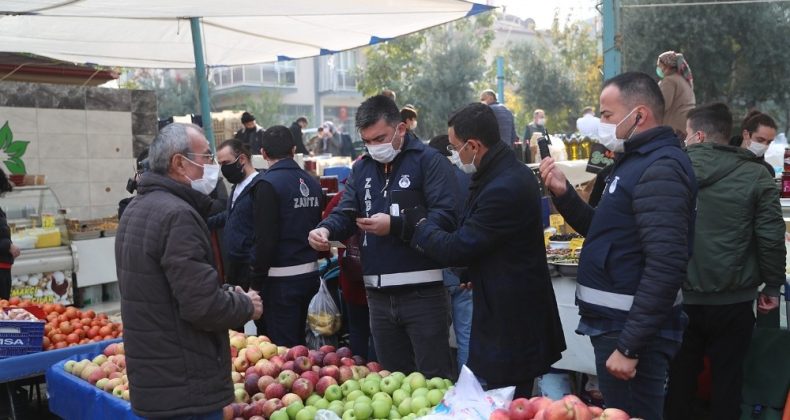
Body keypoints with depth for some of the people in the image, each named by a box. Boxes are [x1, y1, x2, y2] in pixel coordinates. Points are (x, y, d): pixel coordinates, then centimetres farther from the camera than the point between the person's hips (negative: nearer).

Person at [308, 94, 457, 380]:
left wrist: (395, 225, -24)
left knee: (433, 379, 4)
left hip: (422, 291, -6)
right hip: (378, 294, 6)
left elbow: (446, 217, -18)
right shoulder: (361, 169, 14)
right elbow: (345, 213, 8)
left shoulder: (429, 161, -7)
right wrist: (326, 229, -14)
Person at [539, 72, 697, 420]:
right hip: (616, 320, 10)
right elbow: (604, 232, 21)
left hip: (632, 327, -10)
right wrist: (563, 193, 5)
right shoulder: (636, 161, 14)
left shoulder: (660, 169, -19)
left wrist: (629, 346, -25)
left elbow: (666, 267, -27)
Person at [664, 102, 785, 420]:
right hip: (734, 299, 0)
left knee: (680, 377, 15)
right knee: (727, 378, 13)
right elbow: (771, 237, -8)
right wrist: (772, 286, 3)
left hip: (680, 296, 1)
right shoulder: (755, 175, -6)